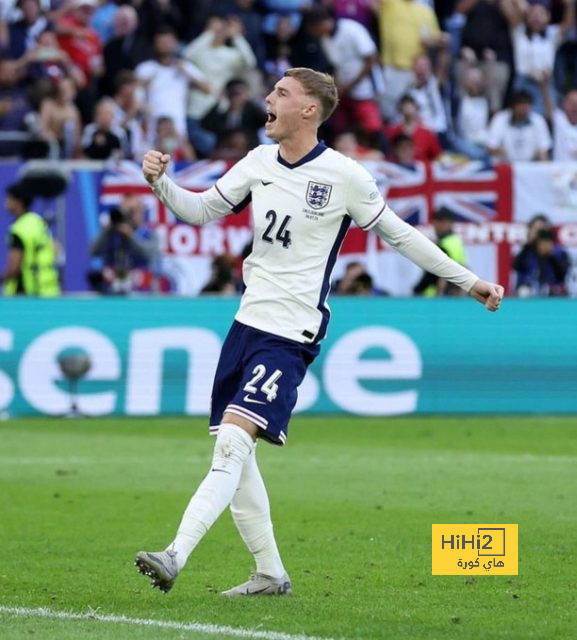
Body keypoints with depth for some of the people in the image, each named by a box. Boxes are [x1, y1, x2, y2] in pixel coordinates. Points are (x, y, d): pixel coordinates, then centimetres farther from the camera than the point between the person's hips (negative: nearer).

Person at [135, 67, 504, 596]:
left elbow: (399, 234, 3)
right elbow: (202, 210, 15)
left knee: (233, 441, -20)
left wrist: (470, 281, 7)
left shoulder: (344, 176, -8)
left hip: (292, 334, -7)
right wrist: (160, 181, -4)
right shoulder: (259, 163, 8)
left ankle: (174, 558, -29)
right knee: (233, 456, 7)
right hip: (248, 322, 7)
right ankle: (270, 574, 19)